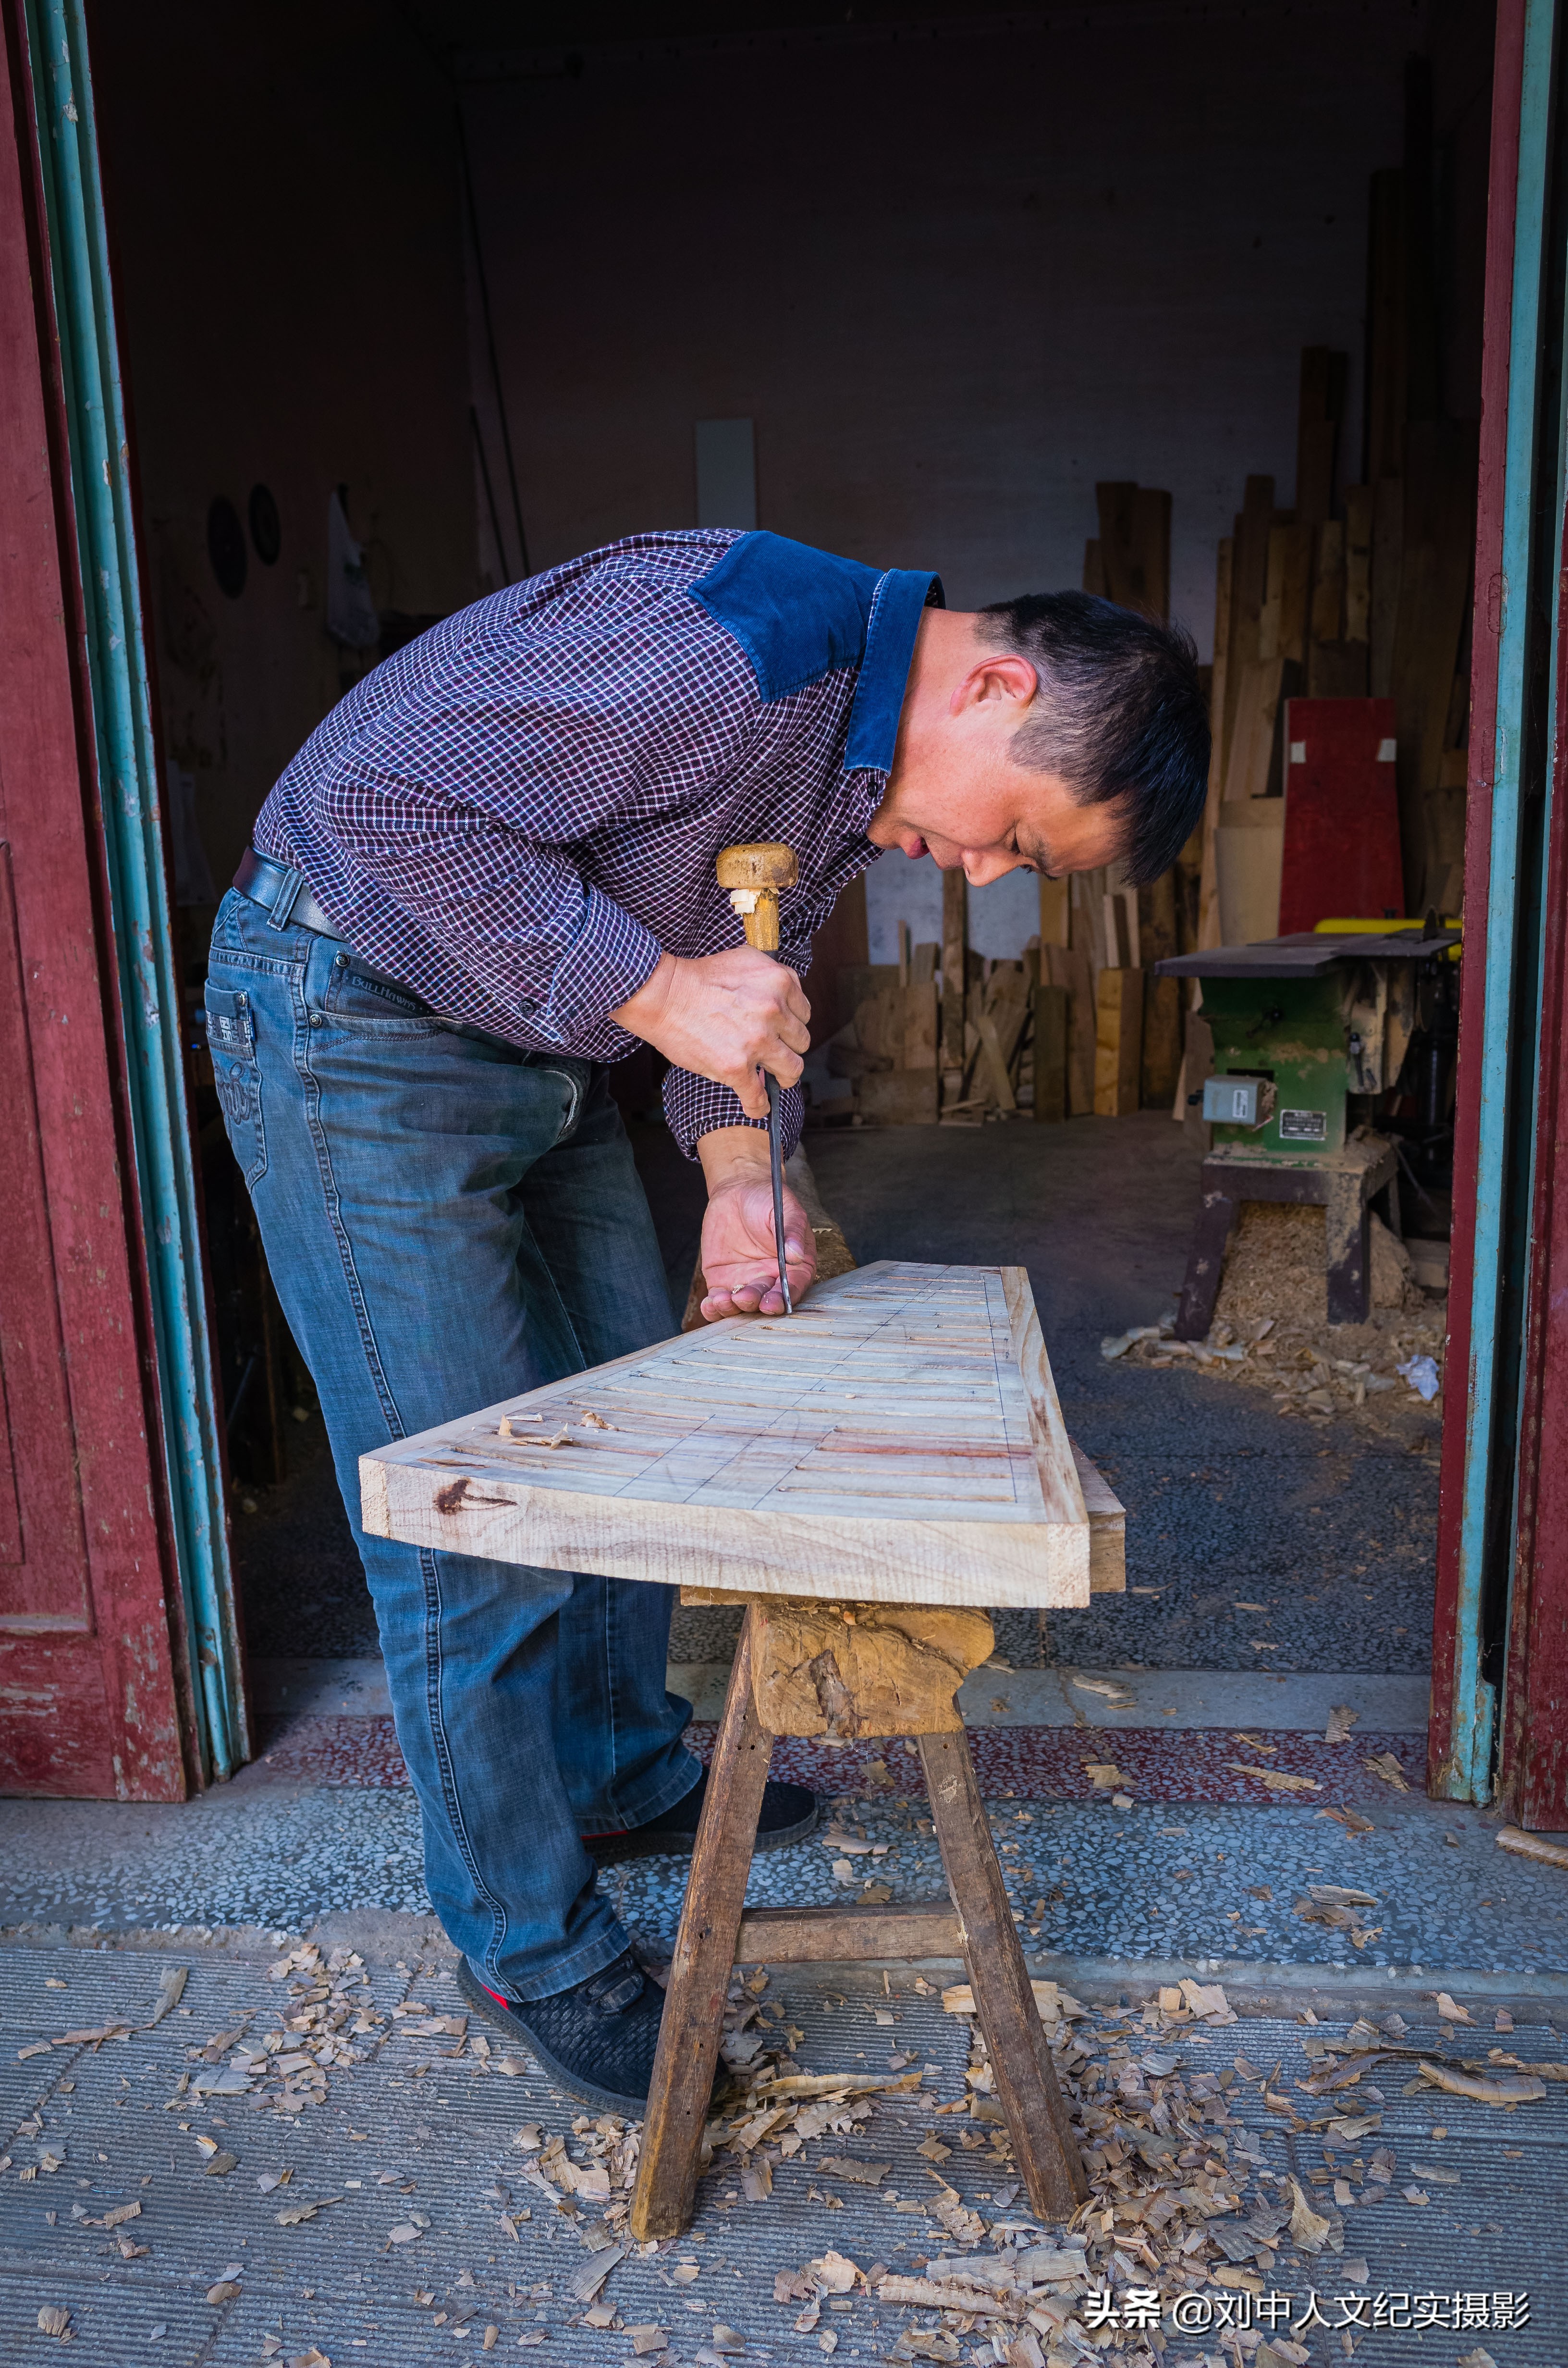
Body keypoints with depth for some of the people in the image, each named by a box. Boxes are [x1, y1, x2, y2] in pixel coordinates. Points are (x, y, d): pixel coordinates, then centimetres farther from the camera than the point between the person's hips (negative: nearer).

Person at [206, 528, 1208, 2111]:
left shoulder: (872, 768, 2)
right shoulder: (739, 653, -29)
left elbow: (740, 964, 10)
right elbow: (389, 798, -29)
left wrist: (737, 1172, -6)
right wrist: (655, 991, -30)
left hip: (541, 1050, 9)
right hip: (355, 1021, -9)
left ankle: (623, 1774, 39)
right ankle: (529, 1949, 15)